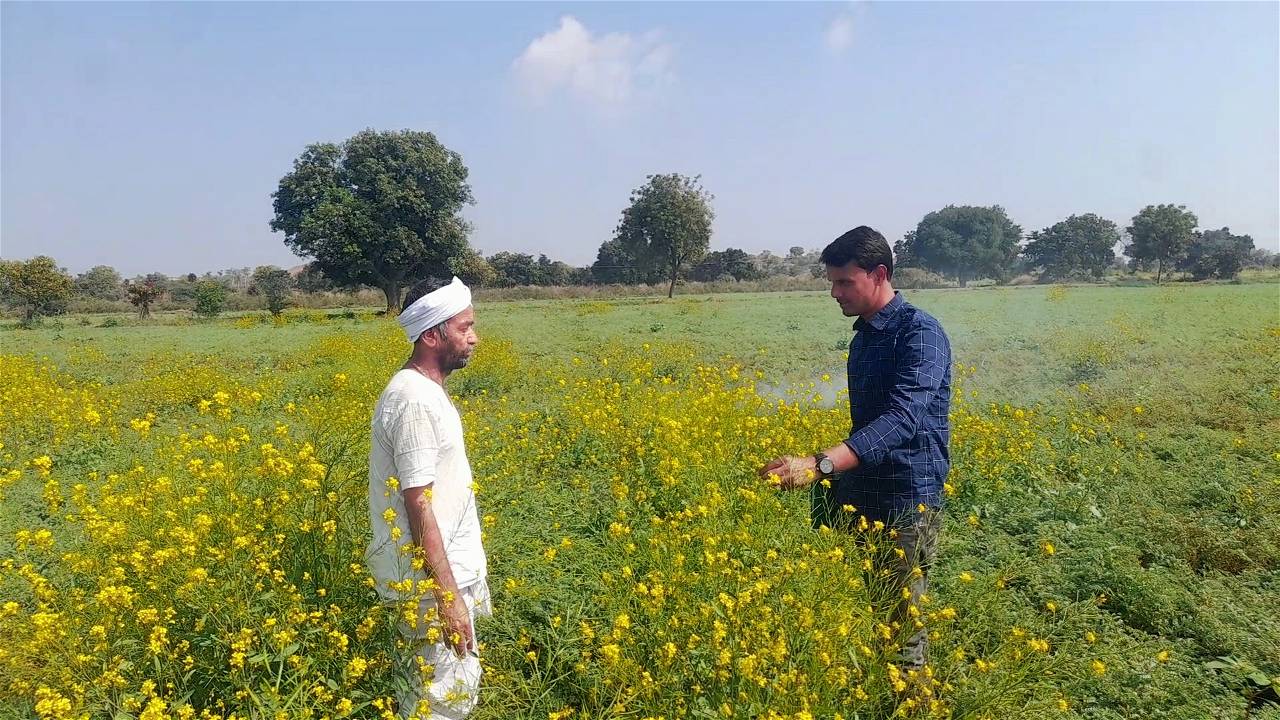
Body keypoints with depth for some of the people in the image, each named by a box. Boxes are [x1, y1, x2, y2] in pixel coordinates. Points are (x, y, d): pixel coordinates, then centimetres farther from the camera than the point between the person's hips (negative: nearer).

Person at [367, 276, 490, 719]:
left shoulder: (426, 389, 8)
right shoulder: (414, 401, -23)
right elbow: (418, 506, -24)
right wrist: (448, 597, -22)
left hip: (453, 564, 10)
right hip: (431, 576, -10)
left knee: (435, 680, 20)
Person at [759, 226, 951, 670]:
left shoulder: (920, 333, -15)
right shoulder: (864, 334, 11)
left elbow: (902, 419, -30)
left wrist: (821, 465, -40)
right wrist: (828, 474, 25)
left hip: (906, 499, -8)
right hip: (857, 491, 8)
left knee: (901, 619, 1)